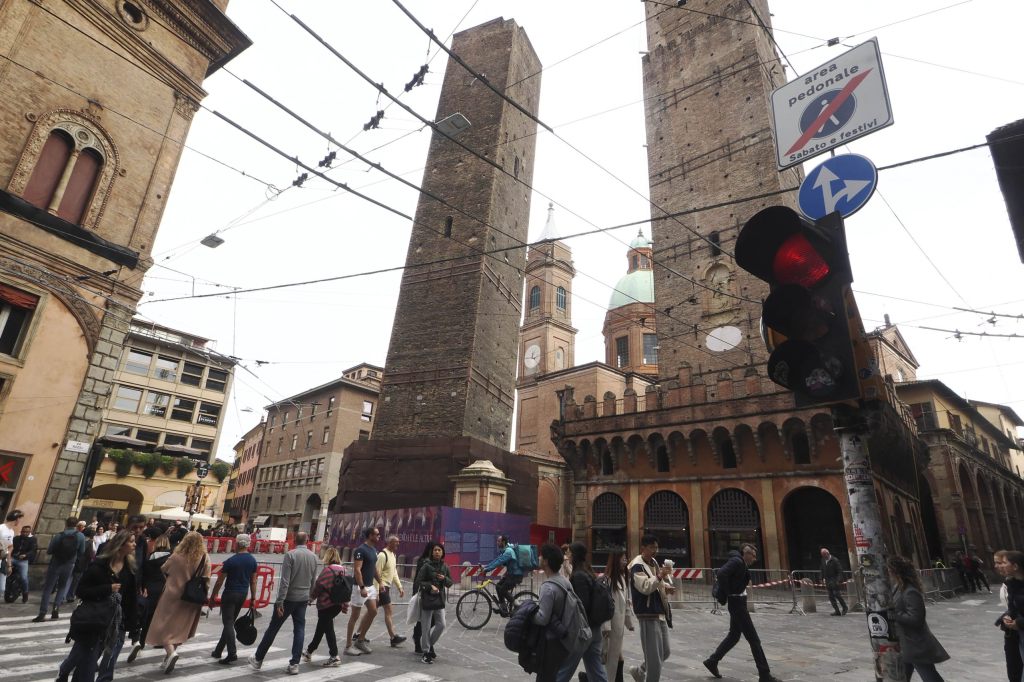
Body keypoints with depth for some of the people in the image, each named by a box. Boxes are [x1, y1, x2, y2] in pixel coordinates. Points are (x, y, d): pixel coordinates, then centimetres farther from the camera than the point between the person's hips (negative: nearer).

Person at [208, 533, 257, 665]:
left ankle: (232, 653, -11)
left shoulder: (231, 561, -14)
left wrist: (212, 597, 0)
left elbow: (220, 581, -10)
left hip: (230, 594, -6)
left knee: (228, 623, -2)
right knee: (230, 622, 18)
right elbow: (253, 581, 7)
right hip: (243, 594, 6)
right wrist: (253, 597, 13)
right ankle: (218, 651, 28)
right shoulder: (252, 560, 3)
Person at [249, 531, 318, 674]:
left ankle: (258, 659, 24)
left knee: (273, 628, 10)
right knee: (299, 629, 9)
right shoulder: (314, 557, 4)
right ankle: (294, 664, 7)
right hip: (303, 599, 4)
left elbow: (285, 581, -18)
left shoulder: (290, 555, -12)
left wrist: (280, 602, -16)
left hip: (289, 598, -4)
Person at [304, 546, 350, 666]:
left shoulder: (327, 570, -17)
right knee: (320, 628, 22)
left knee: (328, 629, 3)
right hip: (338, 605, 7)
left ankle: (334, 657, 3)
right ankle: (309, 652, 38)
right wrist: (345, 606, 14)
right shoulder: (344, 570, 4)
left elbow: (318, 585, -12)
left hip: (326, 604, -7)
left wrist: (311, 597, 8)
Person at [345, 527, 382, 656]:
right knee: (355, 616, 0)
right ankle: (348, 646, 11)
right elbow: (357, 570, -22)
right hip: (360, 587, -9)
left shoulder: (373, 550, 10)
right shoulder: (360, 550, -17)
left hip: (370, 586, 9)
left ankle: (360, 639, 21)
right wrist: (362, 587, -26)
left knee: (373, 612, 8)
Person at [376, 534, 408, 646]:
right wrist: (377, 591, -21)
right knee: (388, 610, -6)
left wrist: (400, 587, 14)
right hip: (382, 587, -9)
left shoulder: (393, 555, 12)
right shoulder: (382, 555, -18)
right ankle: (393, 637, -1)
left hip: (387, 587, 9)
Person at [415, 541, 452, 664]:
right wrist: (430, 586, -20)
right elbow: (418, 580, -8)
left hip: (439, 599, 4)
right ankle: (426, 652, 15)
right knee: (426, 627, 3)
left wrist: (444, 579, -9)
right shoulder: (426, 566, -7)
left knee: (441, 625, 4)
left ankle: (429, 645, 27)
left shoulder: (445, 566, 6)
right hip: (427, 599, -4)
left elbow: (450, 583, 12)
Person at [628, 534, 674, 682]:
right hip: (648, 615, -9)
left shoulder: (654, 562, 12)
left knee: (665, 652, 18)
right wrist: (660, 575, -37)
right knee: (654, 656, -5)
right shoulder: (637, 566, -15)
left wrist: (666, 587, 3)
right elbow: (645, 587, -26)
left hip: (660, 613, 9)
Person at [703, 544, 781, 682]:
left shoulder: (742, 564, 11)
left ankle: (712, 661, 26)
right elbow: (721, 573, -34)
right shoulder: (737, 561, -19)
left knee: (734, 635, 18)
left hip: (738, 603, 10)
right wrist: (727, 592, -22)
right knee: (753, 639, -1)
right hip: (737, 603, -10)